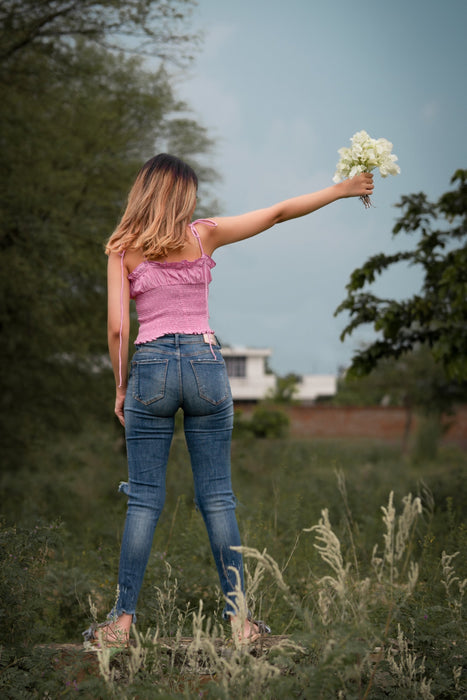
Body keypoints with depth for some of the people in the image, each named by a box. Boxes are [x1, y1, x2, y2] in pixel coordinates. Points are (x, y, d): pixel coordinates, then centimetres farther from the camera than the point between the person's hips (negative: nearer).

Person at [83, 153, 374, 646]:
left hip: (151, 366, 0)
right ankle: (238, 616, 8)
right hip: (204, 363, 1)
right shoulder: (203, 234, 3)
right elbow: (279, 212, 9)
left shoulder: (122, 250, 2)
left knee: (144, 500, 4)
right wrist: (342, 190, 18)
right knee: (217, 497, 6)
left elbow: (117, 327, -3)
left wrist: (121, 388, 8)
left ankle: (122, 620, 5)